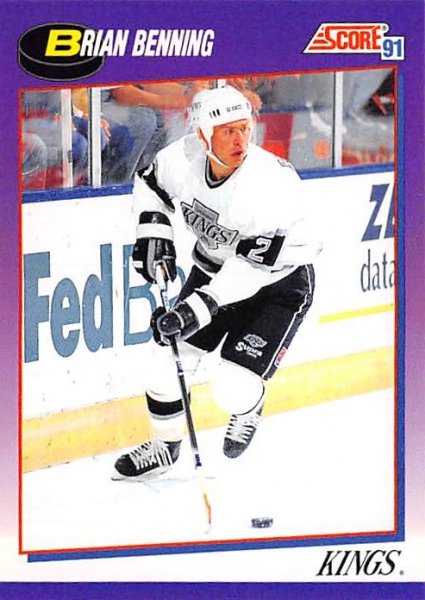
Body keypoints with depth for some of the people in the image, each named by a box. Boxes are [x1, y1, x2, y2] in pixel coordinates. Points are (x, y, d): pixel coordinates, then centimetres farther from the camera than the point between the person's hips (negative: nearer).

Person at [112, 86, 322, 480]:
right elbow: (150, 182, 7)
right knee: (170, 358, 1)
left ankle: (248, 410, 24)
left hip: (279, 281, -5)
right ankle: (164, 445, 25)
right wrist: (153, 230, -7)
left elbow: (255, 265, -32)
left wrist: (201, 306, -36)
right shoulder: (183, 157, -18)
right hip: (214, 267, 5)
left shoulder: (273, 181, -34)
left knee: (232, 389, -13)